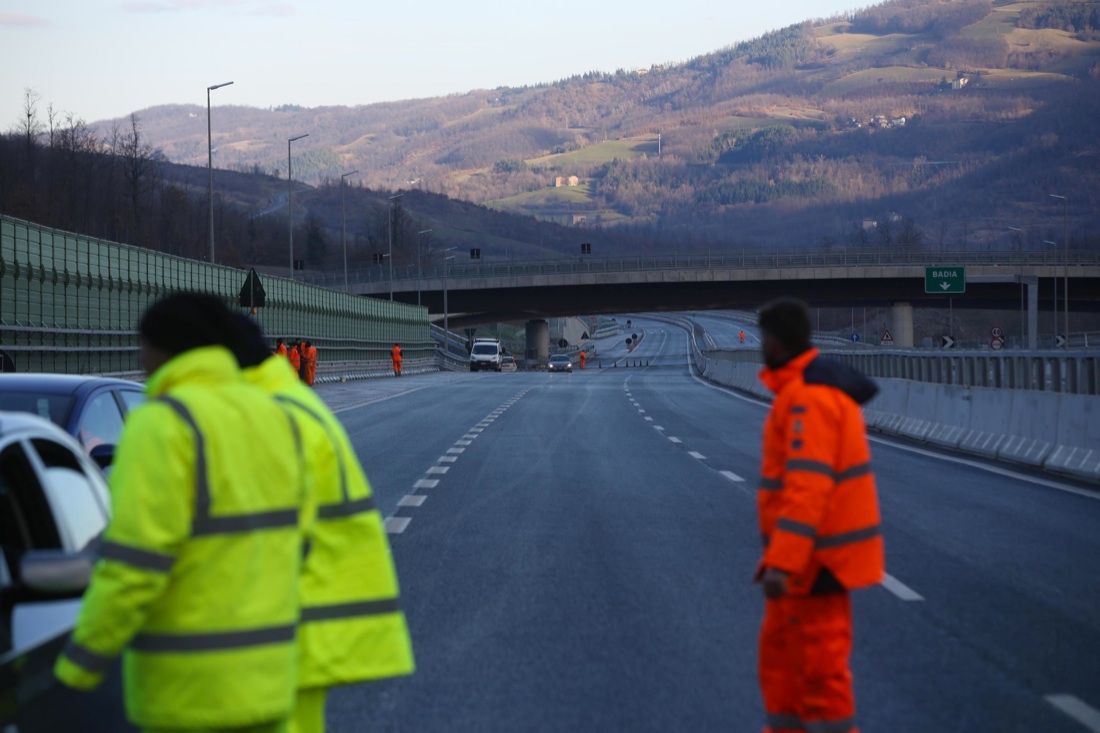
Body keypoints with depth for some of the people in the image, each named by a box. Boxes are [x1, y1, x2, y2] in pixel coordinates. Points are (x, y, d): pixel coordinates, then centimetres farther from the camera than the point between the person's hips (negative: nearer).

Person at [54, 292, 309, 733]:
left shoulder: (164, 424, -16)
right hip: (264, 668, 8)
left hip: (191, 682, -7)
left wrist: (78, 666, -13)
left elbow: (135, 562, -22)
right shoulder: (271, 419, 8)